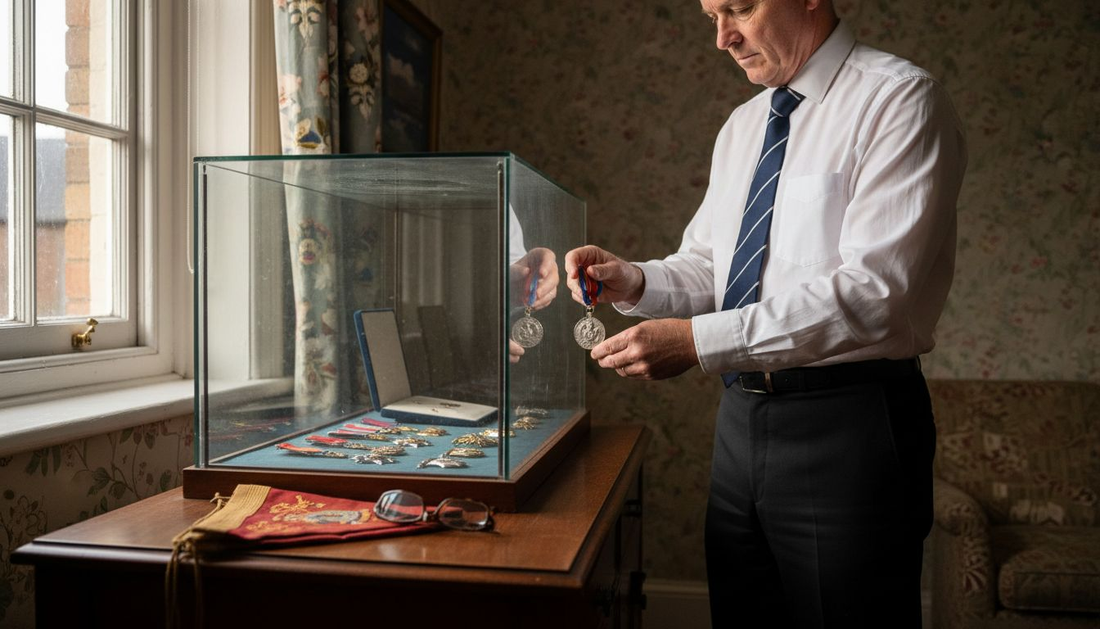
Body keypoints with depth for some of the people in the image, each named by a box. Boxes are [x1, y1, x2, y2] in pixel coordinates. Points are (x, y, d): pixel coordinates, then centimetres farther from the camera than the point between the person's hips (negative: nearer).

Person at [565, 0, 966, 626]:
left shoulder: (899, 98, -10)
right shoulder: (742, 126, 13)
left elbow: (872, 289, -21)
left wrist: (699, 340, -25)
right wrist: (634, 281, -5)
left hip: (848, 429, -7)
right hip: (743, 419, 7)